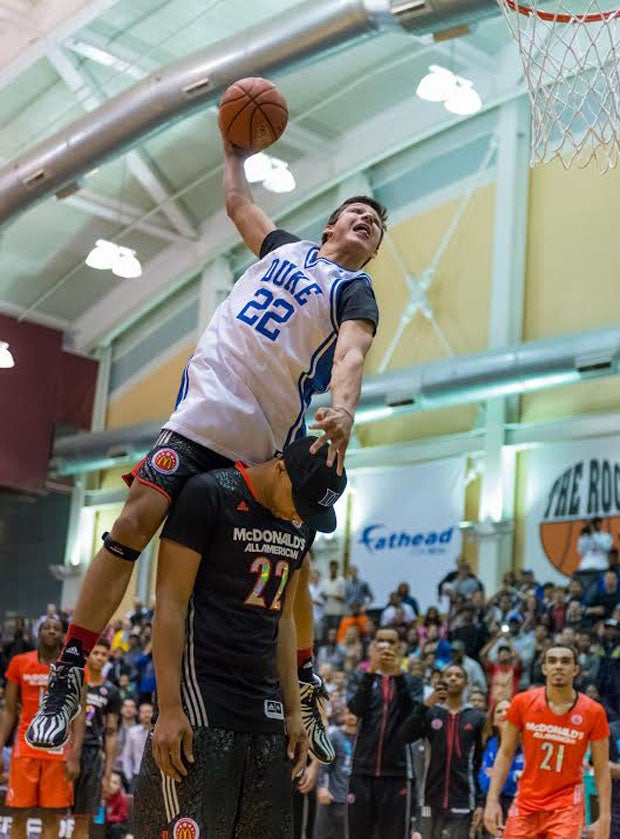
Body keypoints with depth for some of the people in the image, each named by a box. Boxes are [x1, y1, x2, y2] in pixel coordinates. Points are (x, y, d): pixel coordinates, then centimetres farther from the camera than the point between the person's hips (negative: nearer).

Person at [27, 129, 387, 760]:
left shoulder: (354, 292, 4)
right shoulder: (285, 247, 19)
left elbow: (350, 355, -17)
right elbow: (237, 200, 37)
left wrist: (342, 412, -36)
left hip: (272, 445, -2)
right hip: (208, 408, 2)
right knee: (135, 524, -13)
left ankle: (305, 690, 20)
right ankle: (68, 676, -8)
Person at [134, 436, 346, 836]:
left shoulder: (302, 525, 14)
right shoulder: (208, 494, -7)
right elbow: (171, 604, -11)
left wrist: (293, 712, 14)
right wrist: (170, 709, -17)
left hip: (265, 710, 7)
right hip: (201, 703, -7)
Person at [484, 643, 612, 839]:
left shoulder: (593, 712, -7)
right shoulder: (523, 702, -4)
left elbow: (602, 770, -2)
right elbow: (505, 754, 3)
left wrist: (604, 818, -7)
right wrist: (492, 800, -4)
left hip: (567, 806, -2)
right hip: (526, 803, 2)